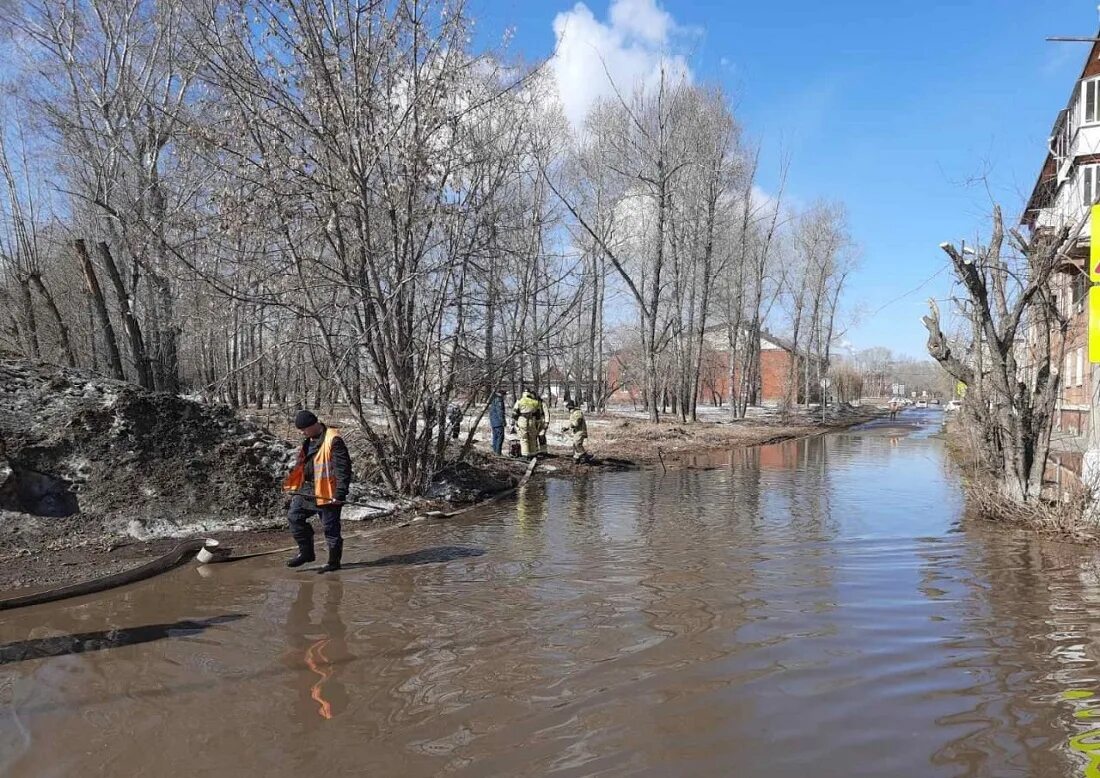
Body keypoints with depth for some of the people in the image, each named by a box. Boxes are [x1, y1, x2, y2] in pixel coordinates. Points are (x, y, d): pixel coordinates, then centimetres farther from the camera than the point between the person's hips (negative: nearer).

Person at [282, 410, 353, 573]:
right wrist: (290, 484, 17)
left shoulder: (333, 440, -17)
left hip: (326, 491, -9)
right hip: (307, 488, 9)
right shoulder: (308, 441, 13)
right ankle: (306, 552, 19)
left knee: (330, 527, 1)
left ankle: (334, 562, 14)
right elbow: (301, 465, 24)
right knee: (294, 516, 7)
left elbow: (343, 467, -20)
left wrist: (341, 492, -23)